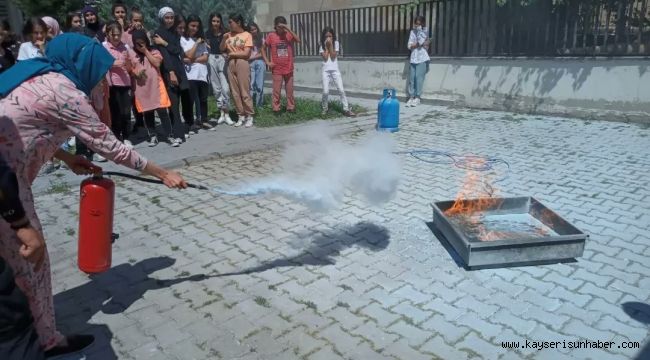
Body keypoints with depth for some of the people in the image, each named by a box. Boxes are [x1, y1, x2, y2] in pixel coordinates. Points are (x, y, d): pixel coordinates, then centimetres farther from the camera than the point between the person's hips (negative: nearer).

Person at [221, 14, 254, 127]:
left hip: (242, 64, -5)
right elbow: (222, 49, 10)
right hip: (231, 64, 5)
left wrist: (232, 54, -1)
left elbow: (246, 53, -9)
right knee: (235, 92, 4)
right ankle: (241, 116, 10)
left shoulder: (247, 35, -2)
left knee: (245, 91, -6)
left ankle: (249, 116, 1)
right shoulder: (228, 35, 13)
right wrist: (224, 39, -5)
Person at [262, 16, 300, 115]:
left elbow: (298, 40, -19)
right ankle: (276, 108, 10)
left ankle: (291, 107, 20)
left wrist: (288, 29, -22)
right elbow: (263, 49, 6)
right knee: (277, 90, 1)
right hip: (277, 69, -1)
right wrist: (267, 62, -2)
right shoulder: (271, 36, -2)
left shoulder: (288, 34, -1)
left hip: (289, 68, 1)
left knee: (290, 90, 9)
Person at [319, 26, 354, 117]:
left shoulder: (336, 43, 4)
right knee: (325, 91, -7)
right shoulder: (322, 45, 5)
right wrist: (327, 46, -9)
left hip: (335, 70, 0)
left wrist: (330, 45, -11)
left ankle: (346, 109, 0)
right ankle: (325, 109, 14)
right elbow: (325, 58, -9)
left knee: (341, 90, -6)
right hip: (326, 71, 0)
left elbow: (333, 57, -8)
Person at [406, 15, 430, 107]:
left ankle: (417, 97, -4)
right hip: (413, 58, 4)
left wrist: (419, 31, -2)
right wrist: (419, 44, -8)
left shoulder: (425, 31, 3)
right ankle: (411, 97, 1)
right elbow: (409, 45, 6)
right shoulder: (412, 32, 13)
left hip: (422, 58, -4)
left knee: (419, 77, -9)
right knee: (411, 78, -1)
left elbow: (421, 42, -12)